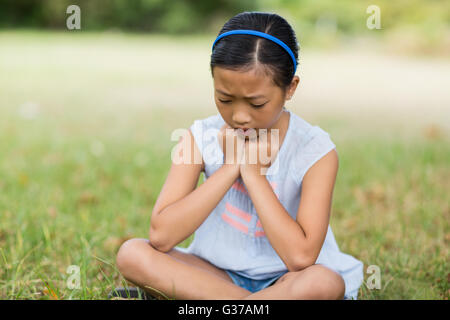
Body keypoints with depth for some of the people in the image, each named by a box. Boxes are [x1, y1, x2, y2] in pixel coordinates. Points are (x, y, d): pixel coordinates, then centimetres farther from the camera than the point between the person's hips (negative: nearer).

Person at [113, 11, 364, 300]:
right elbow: (161, 236, -19)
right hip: (219, 274, 2)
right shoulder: (202, 138, -8)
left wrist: (252, 172, -22)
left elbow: (300, 257, -26)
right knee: (132, 255, -21)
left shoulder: (316, 152, -16)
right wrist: (230, 168, -21)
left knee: (323, 283, -36)